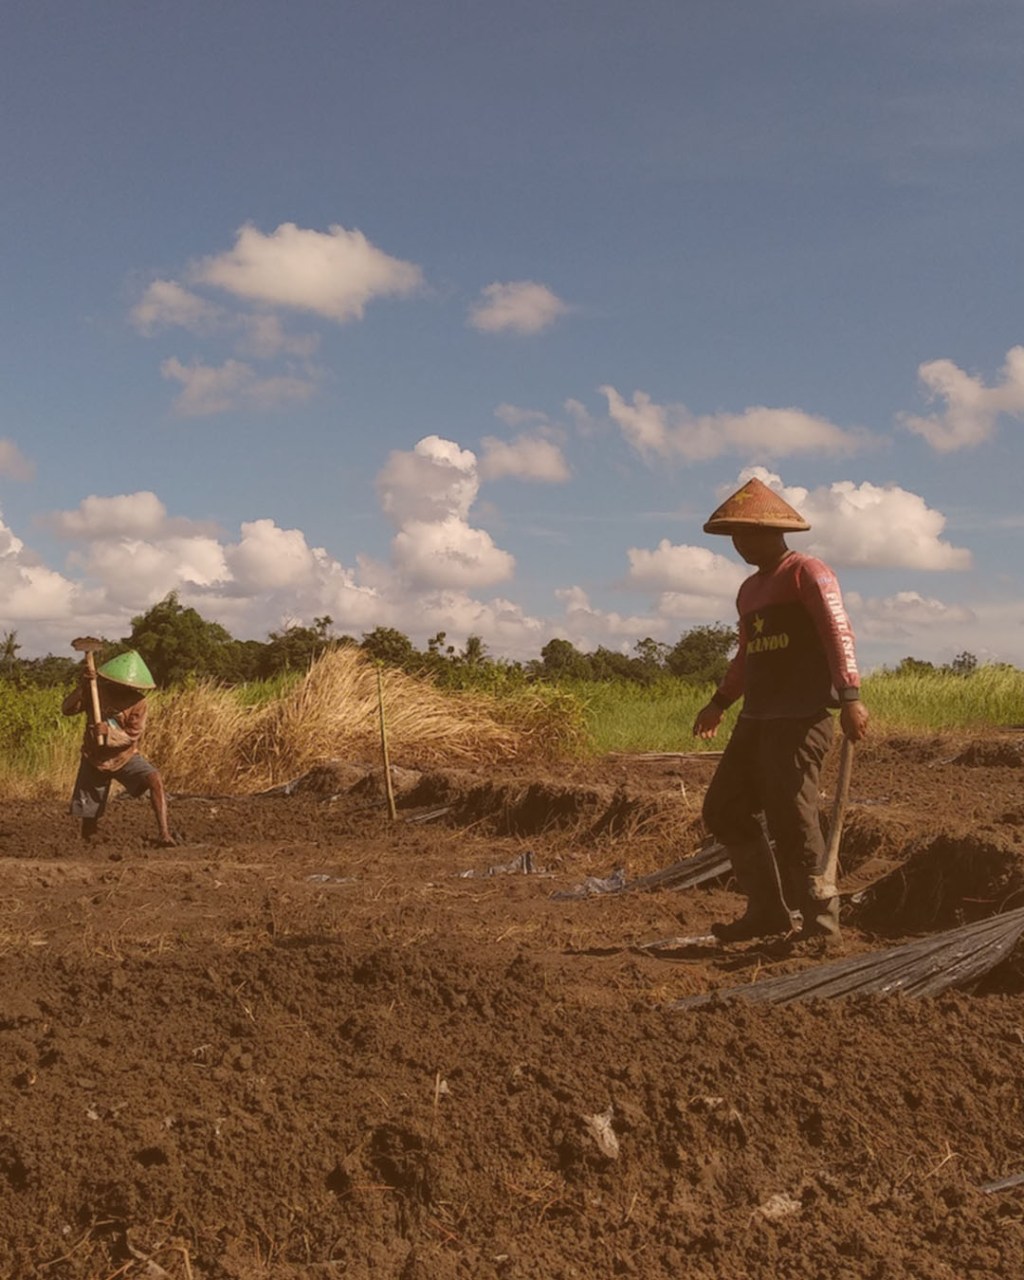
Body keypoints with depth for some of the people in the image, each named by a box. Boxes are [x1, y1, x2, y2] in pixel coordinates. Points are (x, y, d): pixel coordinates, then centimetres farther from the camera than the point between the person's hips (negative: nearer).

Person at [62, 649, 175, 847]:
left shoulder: (137, 701, -12)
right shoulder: (96, 691, -9)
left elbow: (131, 736, -15)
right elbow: (67, 709, -18)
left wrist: (108, 732, -34)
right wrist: (82, 686, -33)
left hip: (125, 756, -1)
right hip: (95, 758, 1)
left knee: (154, 779, -29)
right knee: (89, 817, 4)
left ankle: (164, 833, -33)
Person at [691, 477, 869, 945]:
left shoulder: (807, 572, -7)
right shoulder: (750, 590, 20)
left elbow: (838, 632, -18)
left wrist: (850, 696, -29)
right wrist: (719, 703, 31)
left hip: (801, 720, -9)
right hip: (756, 720, 9)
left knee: (790, 821, -11)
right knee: (725, 810, 8)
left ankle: (820, 924, 0)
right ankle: (768, 911, 16)